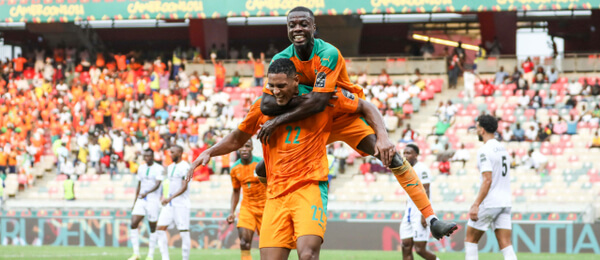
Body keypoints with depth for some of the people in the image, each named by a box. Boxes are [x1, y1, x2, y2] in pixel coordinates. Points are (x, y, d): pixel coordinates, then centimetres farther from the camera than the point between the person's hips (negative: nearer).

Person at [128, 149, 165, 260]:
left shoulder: (159, 169, -6)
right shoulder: (141, 168, 13)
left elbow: (157, 184, -18)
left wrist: (147, 193, -35)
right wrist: (134, 202, 19)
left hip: (153, 200, -5)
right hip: (141, 200, 5)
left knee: (153, 228, 1)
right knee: (133, 224, -10)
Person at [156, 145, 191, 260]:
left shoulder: (184, 167, -10)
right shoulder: (170, 167, 15)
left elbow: (184, 187, -17)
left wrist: (170, 198, -23)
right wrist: (164, 197, 11)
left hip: (181, 204, -8)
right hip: (169, 204, 8)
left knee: (184, 232, -5)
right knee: (160, 228, -2)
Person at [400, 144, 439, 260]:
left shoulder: (422, 169, -10)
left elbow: (425, 192, -15)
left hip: (420, 211, -9)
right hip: (409, 211, 9)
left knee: (420, 249, -9)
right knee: (406, 246, -1)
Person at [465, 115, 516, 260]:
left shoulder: (485, 151, -12)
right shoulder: (502, 149, 15)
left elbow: (487, 180, -21)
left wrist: (476, 205, -23)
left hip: (489, 203, -7)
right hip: (505, 203, 7)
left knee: (470, 239, 7)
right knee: (506, 246, 1)